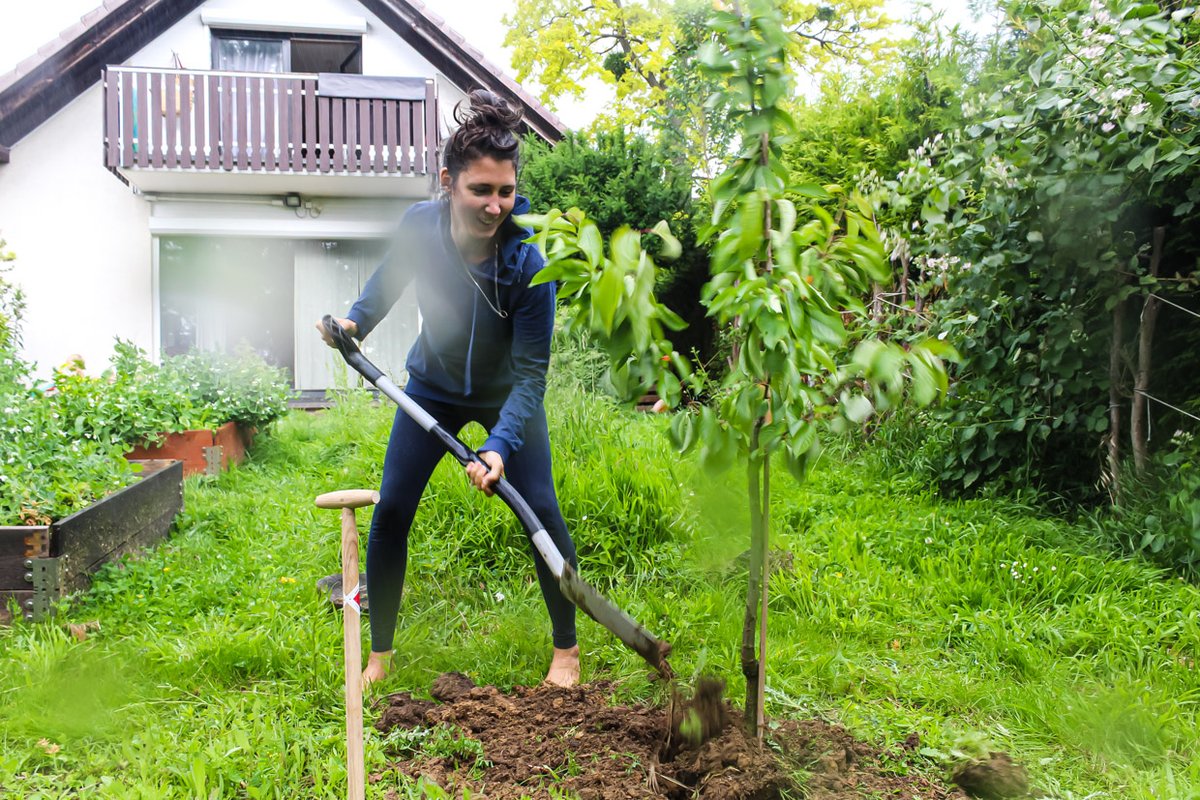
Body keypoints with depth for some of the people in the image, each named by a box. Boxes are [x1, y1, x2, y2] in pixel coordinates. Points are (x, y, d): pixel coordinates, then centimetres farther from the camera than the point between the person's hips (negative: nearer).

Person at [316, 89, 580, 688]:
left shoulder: (527, 262, -32)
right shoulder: (419, 225, -22)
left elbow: (530, 371, -31)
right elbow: (390, 276, 3)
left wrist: (500, 447, -43)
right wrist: (357, 320, -13)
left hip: (506, 394, -2)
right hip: (434, 386, 3)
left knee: (540, 510, -10)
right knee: (391, 511, -2)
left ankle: (566, 648, 13)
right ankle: (379, 654, 17)